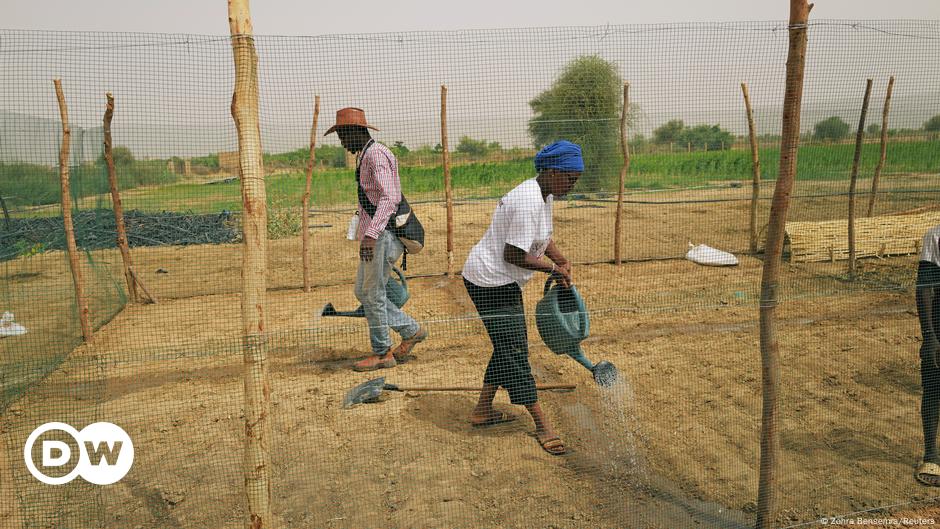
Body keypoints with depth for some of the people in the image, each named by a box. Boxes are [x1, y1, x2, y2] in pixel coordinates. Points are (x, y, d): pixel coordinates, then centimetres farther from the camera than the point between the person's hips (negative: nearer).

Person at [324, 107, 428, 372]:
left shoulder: (376, 154, -15)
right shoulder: (364, 156, 18)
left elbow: (389, 198, -26)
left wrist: (370, 235, -34)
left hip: (384, 233, -11)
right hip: (373, 235, 11)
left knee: (373, 294, -3)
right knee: (363, 292, 14)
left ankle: (382, 353, 10)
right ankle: (411, 331, 21)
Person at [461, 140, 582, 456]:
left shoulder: (543, 194, 7)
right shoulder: (529, 203, -27)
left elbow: (541, 237, 22)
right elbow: (514, 256, -27)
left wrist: (560, 261, 6)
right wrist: (553, 268, -15)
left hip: (503, 282, 11)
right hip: (491, 282, -11)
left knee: (509, 347, 17)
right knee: (514, 350, -5)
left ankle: (483, 409, 29)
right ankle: (542, 424, 2)